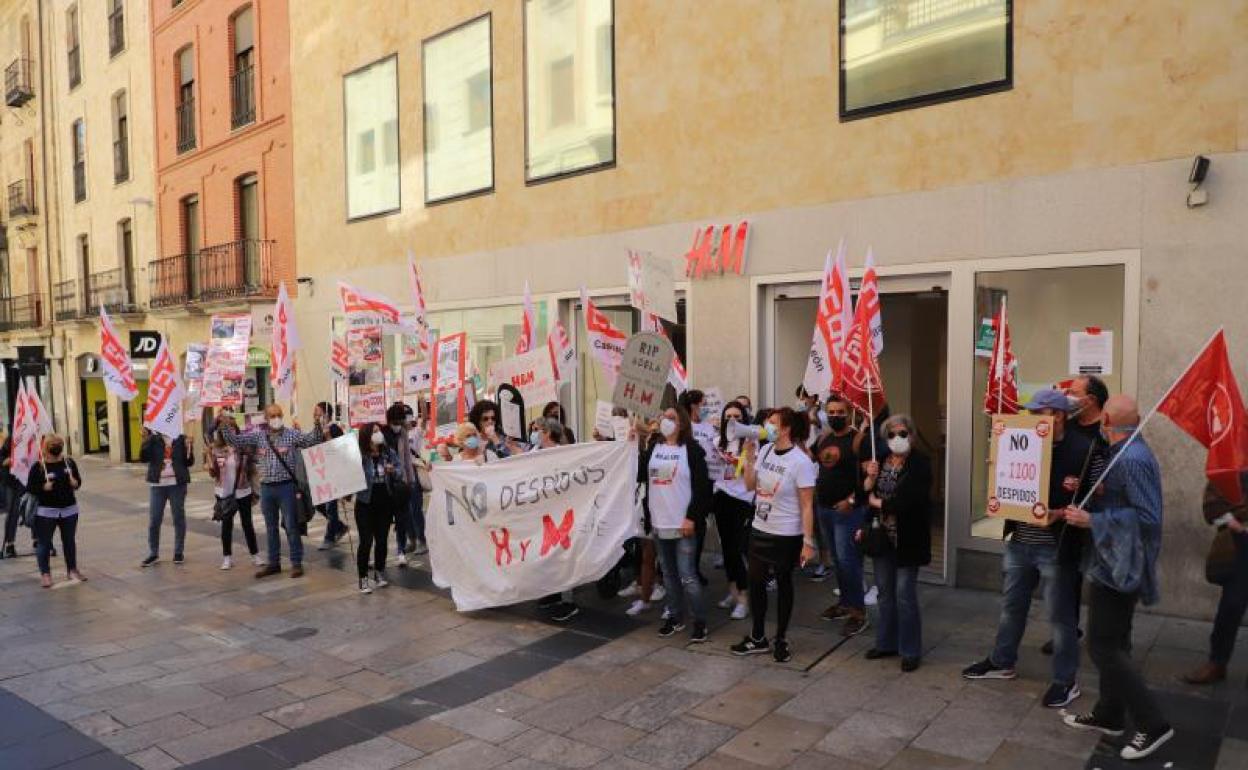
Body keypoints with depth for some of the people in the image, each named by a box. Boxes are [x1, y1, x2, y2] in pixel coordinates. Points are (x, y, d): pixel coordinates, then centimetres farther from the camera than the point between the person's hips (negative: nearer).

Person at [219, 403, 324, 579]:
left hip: (286, 486, -4)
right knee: (271, 528, 13)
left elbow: (312, 440, -12)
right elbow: (235, 440, 8)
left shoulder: (292, 434, -3)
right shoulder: (257, 436, 6)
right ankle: (274, 563, 23)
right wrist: (226, 426, -7)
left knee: (291, 526, 1)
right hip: (266, 487, 4)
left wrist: (317, 425, -29)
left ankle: (296, 563, 9)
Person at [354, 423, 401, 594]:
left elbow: (400, 472, 4)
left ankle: (379, 574, 29)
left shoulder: (389, 453, -2)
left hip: (385, 504, 4)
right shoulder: (359, 455, -15)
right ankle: (363, 579, 8)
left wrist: (393, 471, -16)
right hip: (365, 504, -4)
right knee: (366, 542, -3)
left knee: (382, 540, 14)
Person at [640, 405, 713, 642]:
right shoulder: (652, 447, 9)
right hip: (659, 523, 5)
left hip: (683, 523, -5)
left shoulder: (692, 449, -6)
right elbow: (638, 476, 3)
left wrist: (692, 517, -16)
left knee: (687, 575, -4)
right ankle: (675, 617, 26)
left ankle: (700, 622, 8)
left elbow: (701, 486, -10)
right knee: (669, 573, 14)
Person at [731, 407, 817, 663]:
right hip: (760, 530, 6)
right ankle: (758, 637, 28)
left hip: (786, 535, -6)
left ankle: (781, 639, 26)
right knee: (756, 582, 12)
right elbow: (750, 486, 4)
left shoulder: (800, 461, -17)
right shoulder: (765, 450, -2)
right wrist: (749, 456, -6)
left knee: (783, 584, 10)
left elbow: (807, 505, -15)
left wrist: (808, 542, -17)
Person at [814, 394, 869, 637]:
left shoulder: (858, 439, -12)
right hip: (824, 508, 7)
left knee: (847, 560, -7)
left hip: (847, 510, -7)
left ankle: (858, 612, 2)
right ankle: (845, 602, 28)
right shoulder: (824, 438, 10)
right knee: (837, 560, 16)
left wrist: (852, 500, -22)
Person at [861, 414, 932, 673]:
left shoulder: (920, 464, -13)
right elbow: (865, 493, 8)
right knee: (885, 593, 15)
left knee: (905, 596, -1)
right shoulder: (881, 460, 5)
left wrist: (877, 502, -9)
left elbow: (907, 501, -23)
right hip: (882, 537, 6)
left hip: (906, 541, -6)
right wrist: (870, 478, -11)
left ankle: (910, 651, 13)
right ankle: (886, 643, 28)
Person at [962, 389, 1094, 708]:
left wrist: (1060, 514, -26)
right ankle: (1001, 662, 35)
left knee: (1060, 615, 7)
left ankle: (1066, 680, 23)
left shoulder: (1083, 448, -13)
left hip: (1056, 546, -6)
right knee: (1011, 606, 19)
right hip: (1019, 542, 6)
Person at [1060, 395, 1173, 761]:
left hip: (1118, 568, -10)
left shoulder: (1132, 460, -22)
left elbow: (1147, 517, -26)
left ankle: (1153, 724, 5)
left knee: (1103, 647, -4)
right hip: (1115, 564, 10)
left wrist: (1092, 521, -26)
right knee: (1114, 643, 17)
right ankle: (1109, 715, 29)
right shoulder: (1126, 454, 10)